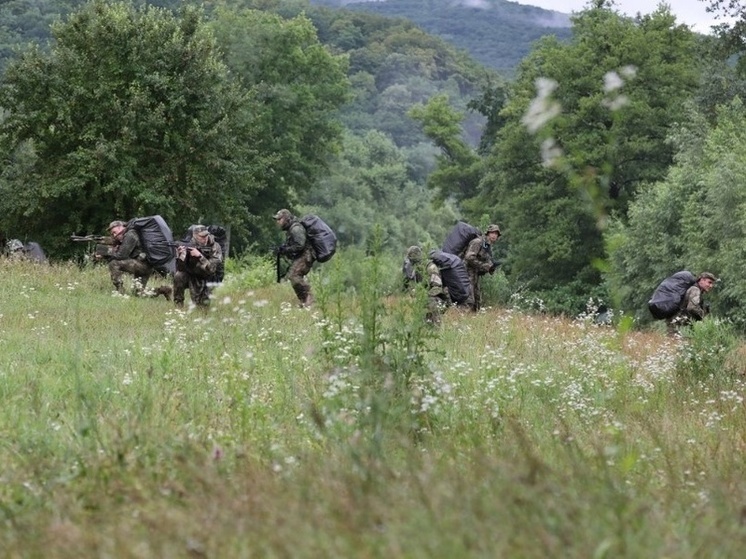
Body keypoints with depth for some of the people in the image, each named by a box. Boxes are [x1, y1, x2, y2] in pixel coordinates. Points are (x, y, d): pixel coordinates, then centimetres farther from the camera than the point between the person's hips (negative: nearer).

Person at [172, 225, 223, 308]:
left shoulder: (214, 247, -17)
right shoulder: (188, 246, -16)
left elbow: (211, 269, -26)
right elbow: (180, 268, -21)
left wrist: (199, 256, -38)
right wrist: (181, 255, -40)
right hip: (189, 275, 0)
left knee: (204, 304, -17)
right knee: (179, 275, -30)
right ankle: (178, 305, -12)